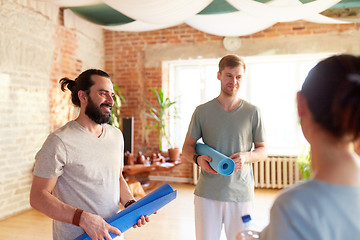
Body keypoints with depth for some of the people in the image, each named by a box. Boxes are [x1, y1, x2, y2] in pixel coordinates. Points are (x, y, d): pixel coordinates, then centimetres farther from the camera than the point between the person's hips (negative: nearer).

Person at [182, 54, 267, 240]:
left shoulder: (252, 112, 4)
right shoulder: (202, 111, 4)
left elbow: (262, 151, 9)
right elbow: (187, 147, 8)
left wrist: (246, 157, -13)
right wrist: (198, 158, -14)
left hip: (241, 193, 0)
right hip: (207, 193, 0)